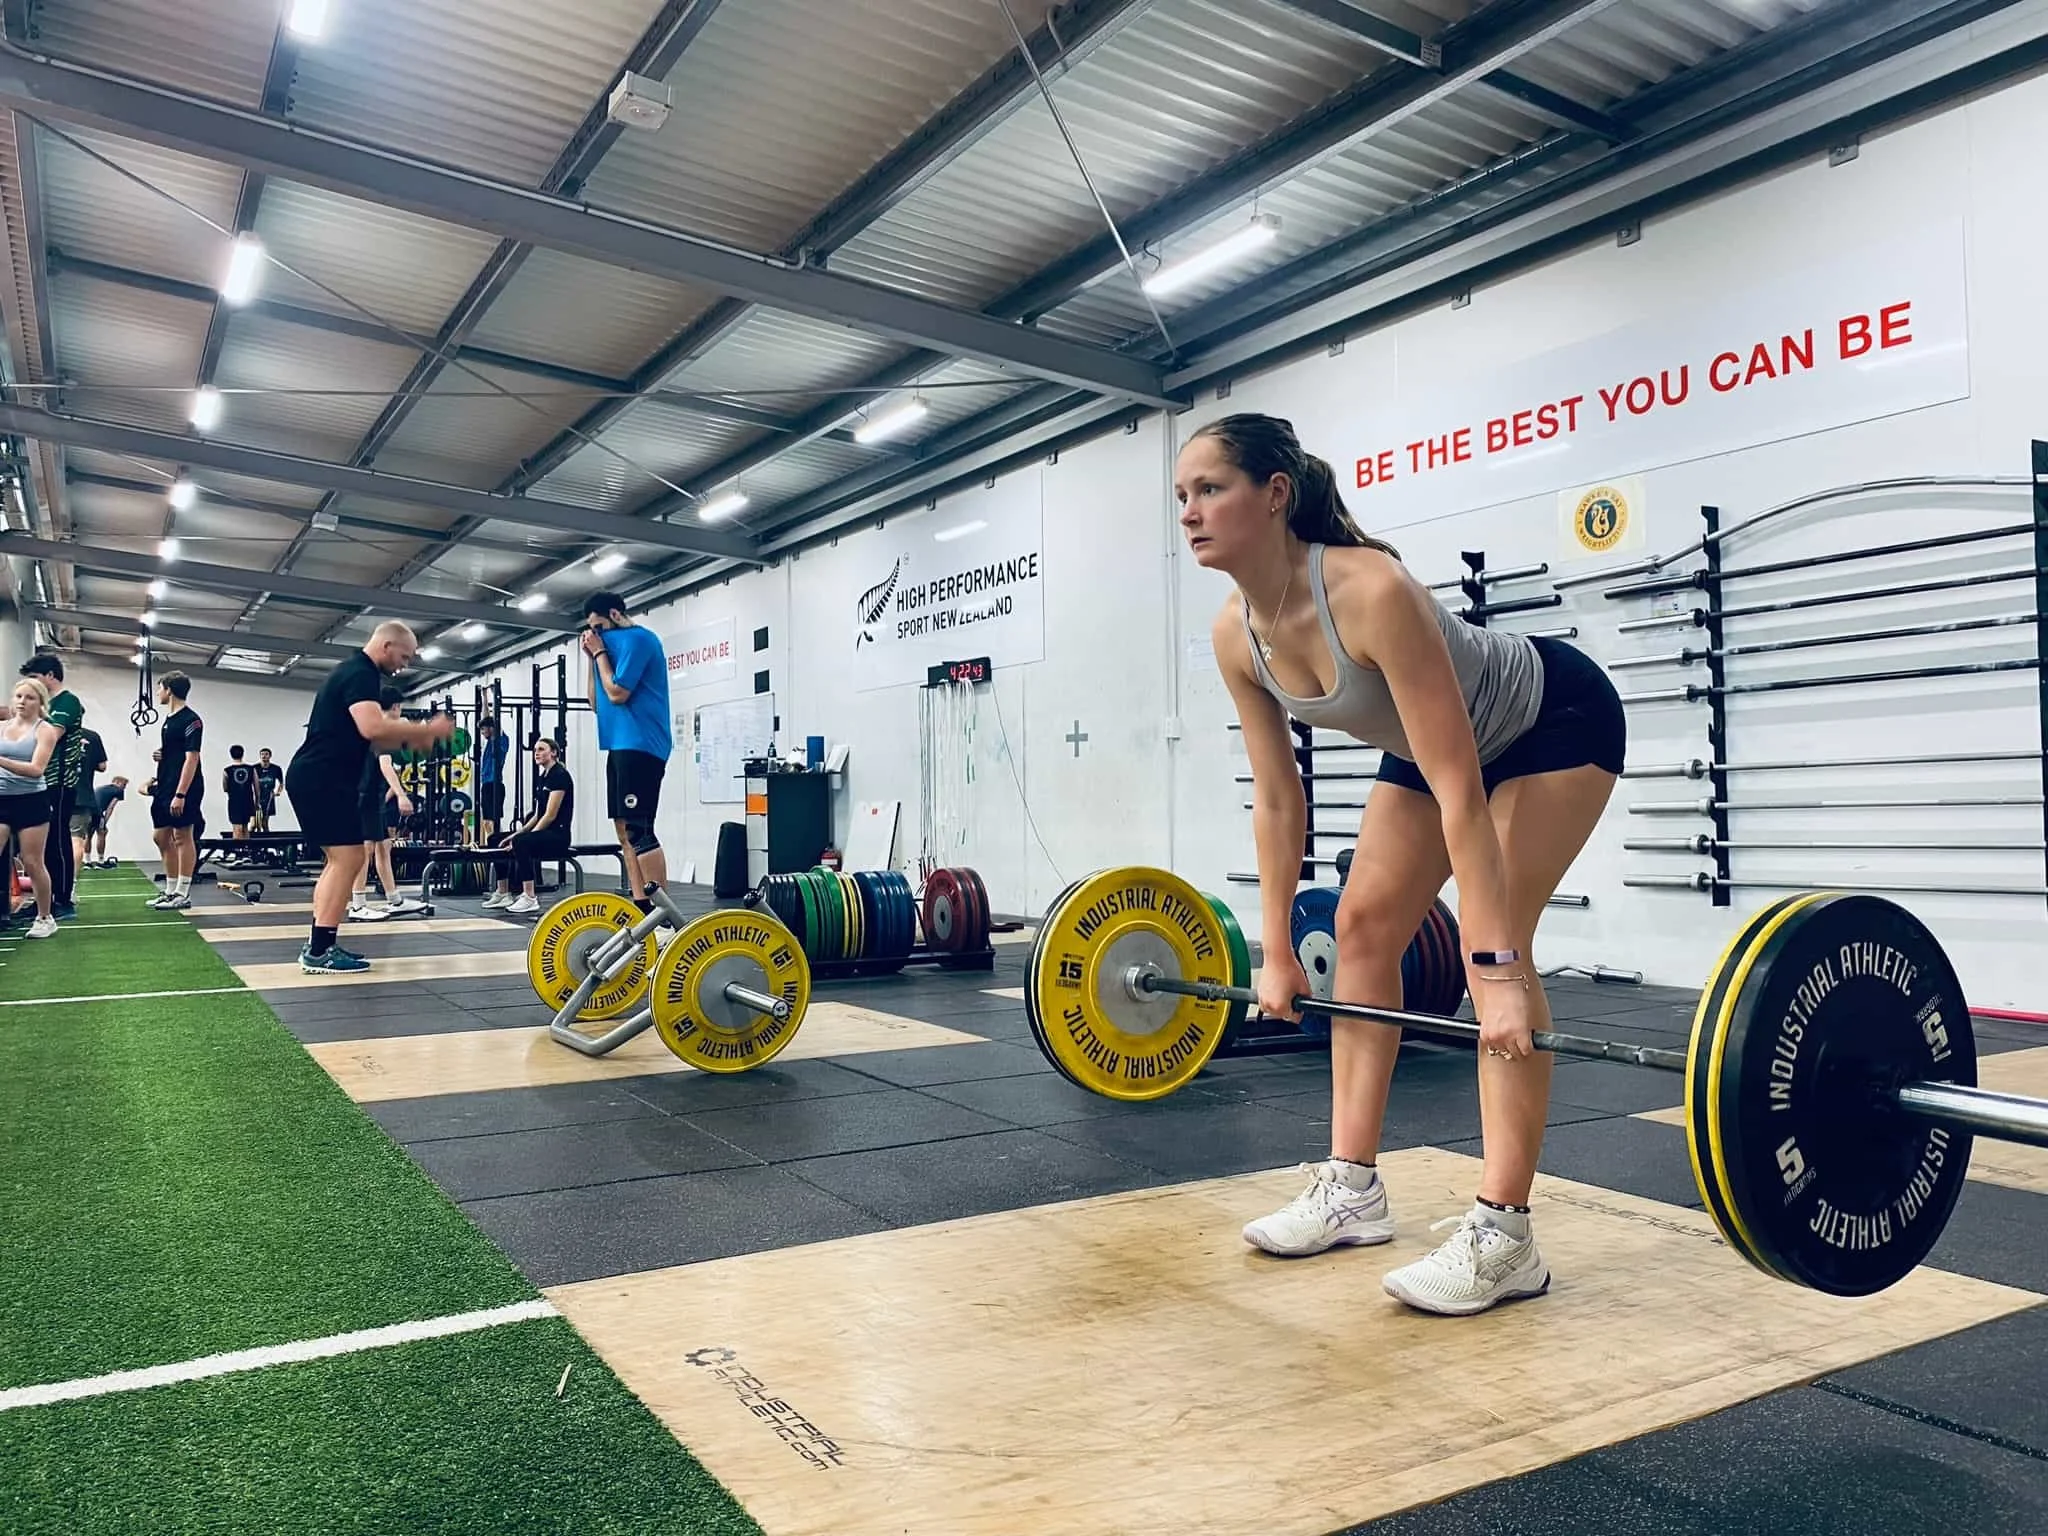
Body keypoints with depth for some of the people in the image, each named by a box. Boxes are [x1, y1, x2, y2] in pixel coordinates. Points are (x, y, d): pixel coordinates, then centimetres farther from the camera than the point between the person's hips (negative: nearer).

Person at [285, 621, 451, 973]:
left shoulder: (354, 672, 22)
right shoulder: (361, 674, -13)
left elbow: (369, 739, 27)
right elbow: (372, 728, -29)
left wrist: (410, 737, 13)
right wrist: (426, 730, -20)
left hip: (315, 778, 11)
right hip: (321, 779, -11)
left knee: (340, 859, 14)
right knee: (348, 858, -11)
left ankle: (318, 946, 15)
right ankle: (320, 951, -10)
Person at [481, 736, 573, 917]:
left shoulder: (559, 775, -13)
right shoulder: (542, 777, 16)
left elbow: (551, 815, -18)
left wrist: (521, 837, -17)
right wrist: (518, 833, 7)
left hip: (558, 835, -10)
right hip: (543, 832, 10)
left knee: (521, 842, -34)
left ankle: (530, 898, -33)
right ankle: (504, 895, 8)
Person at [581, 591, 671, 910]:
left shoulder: (637, 639, -8)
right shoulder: (617, 646, 21)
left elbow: (617, 693, -16)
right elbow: (597, 702, 21)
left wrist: (600, 651, -4)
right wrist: (592, 657, 13)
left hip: (639, 745, -10)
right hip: (621, 745, 10)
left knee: (639, 829, -15)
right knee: (625, 830, 8)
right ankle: (641, 907, 10)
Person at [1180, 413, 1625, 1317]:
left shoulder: (1370, 593, -39)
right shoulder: (1237, 636, -16)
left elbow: (1459, 796, -38)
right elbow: (1277, 798, -6)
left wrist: (1497, 970, -38)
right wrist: (1277, 950, -3)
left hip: (1558, 724, -7)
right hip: (1443, 743, 8)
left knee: (1493, 945, -18)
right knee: (1362, 926, 1)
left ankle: (1503, 1234, -10)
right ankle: (1352, 1187, 10)